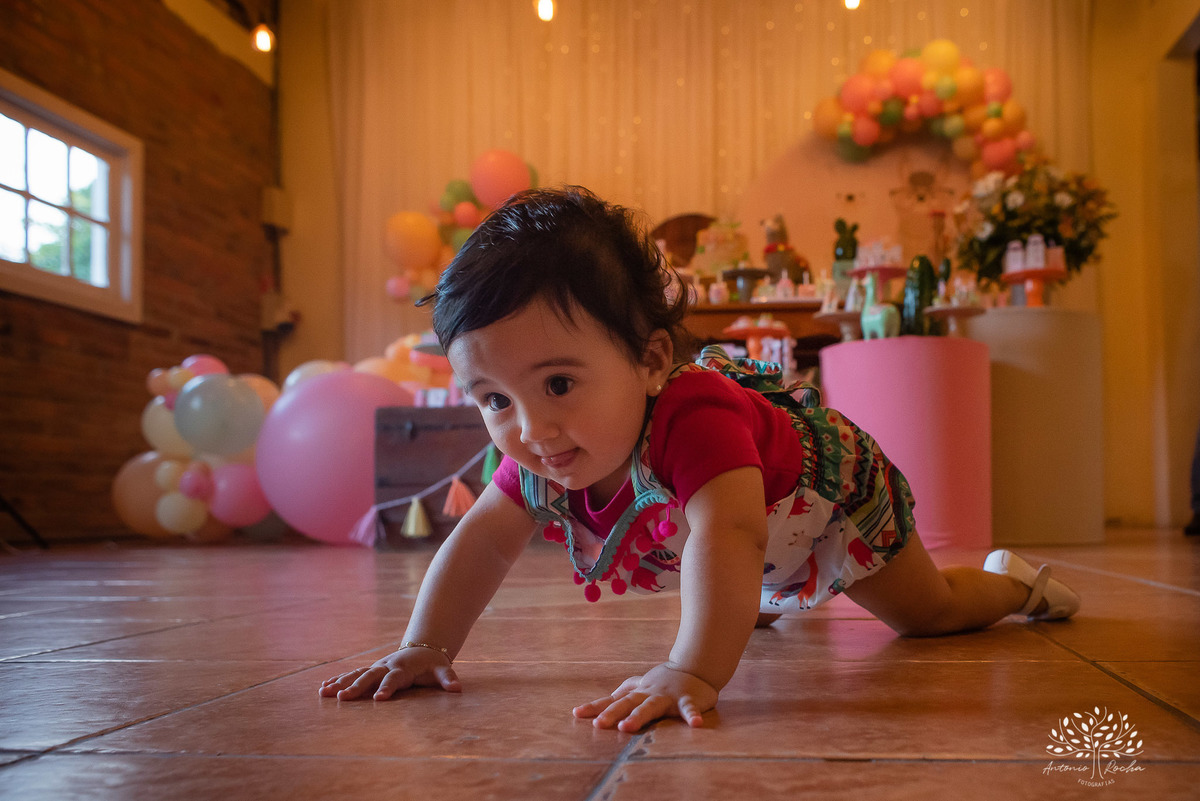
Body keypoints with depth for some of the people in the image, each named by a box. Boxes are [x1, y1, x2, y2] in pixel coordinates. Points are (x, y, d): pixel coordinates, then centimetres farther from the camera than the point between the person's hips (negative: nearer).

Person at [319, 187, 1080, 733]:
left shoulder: (693, 417, -52)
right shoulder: (539, 455, -28)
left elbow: (727, 536, -64)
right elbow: (483, 540, -18)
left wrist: (693, 670, -75)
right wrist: (427, 646, -26)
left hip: (832, 489, -6)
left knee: (927, 613, 14)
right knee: (749, 606, 34)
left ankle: (1013, 580, 43)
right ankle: (783, 600, 65)